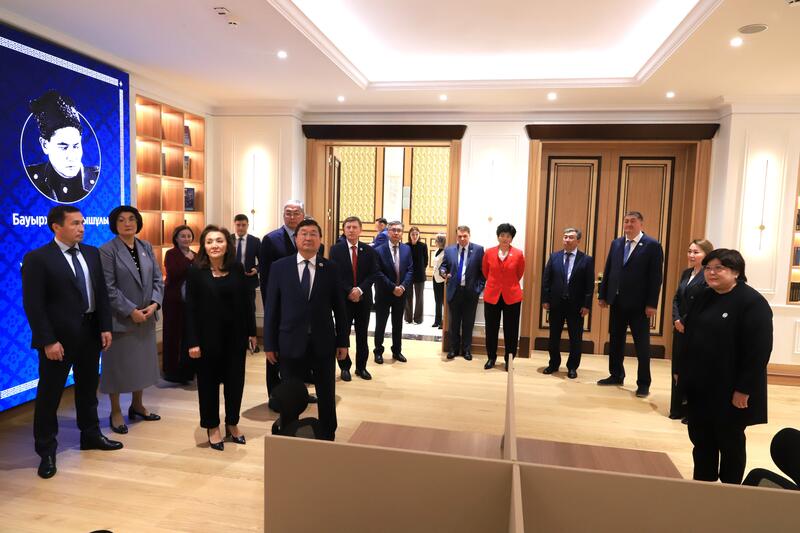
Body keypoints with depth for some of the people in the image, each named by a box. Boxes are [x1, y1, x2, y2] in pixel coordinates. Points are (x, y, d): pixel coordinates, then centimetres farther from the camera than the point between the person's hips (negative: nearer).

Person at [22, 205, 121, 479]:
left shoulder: (92, 253, 6)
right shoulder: (37, 258, -11)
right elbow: (33, 305, -14)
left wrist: (105, 327, 3)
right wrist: (48, 341, -18)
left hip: (90, 332, 6)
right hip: (58, 336, -5)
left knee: (88, 388, 19)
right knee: (49, 394, 6)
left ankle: (91, 434, 35)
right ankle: (46, 451, 20)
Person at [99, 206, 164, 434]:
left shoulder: (146, 247, 8)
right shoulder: (107, 251, -9)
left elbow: (157, 279, 6)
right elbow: (108, 288, -15)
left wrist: (155, 303, -9)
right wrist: (131, 311, -18)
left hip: (146, 318, 6)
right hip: (120, 319, -5)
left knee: (142, 362, 15)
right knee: (118, 364, 5)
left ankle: (137, 405, 31)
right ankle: (116, 412, 21)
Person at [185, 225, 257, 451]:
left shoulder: (237, 269, -1)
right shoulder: (196, 271, -7)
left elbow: (247, 302, 3)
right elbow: (191, 308, -8)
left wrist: (251, 331, 3)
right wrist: (193, 342, -11)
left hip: (235, 334, 2)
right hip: (208, 335, -2)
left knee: (235, 380, 10)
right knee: (208, 382, 10)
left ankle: (232, 424, 29)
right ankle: (212, 427, 27)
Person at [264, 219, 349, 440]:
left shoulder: (331, 268, -1)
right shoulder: (280, 267, -1)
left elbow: (339, 307, 2)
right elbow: (271, 308, 0)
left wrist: (343, 341, 1)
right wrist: (269, 344, -2)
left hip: (323, 343, 1)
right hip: (291, 343, 0)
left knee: (327, 396, 13)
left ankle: (328, 438, 31)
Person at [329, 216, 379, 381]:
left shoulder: (369, 250, 4)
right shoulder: (336, 250, -1)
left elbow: (373, 274, -2)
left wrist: (360, 290, -14)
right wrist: (349, 292, -15)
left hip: (363, 298, 2)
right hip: (343, 298, -2)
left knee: (362, 335, 9)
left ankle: (361, 367, 20)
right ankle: (345, 367, 18)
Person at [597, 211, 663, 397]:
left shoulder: (652, 245, -7)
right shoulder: (616, 243, 9)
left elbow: (656, 277, -11)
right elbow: (608, 270, 10)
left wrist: (652, 304, -15)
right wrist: (602, 295, 6)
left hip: (639, 304, -5)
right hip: (617, 301, 6)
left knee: (642, 344, 3)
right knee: (615, 340, 14)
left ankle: (643, 383, 13)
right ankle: (616, 375, 28)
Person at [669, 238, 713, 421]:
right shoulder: (686, 273, 13)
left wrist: (686, 322, -14)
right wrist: (677, 320, -2)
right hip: (680, 329, 8)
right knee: (678, 368, 12)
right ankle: (678, 409, 24)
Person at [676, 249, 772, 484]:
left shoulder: (752, 303, -14)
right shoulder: (703, 298, 9)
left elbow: (759, 351, -19)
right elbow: (689, 337, 14)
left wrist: (744, 389, -20)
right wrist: (681, 371, 13)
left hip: (728, 390, -6)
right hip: (699, 385, 7)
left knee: (729, 441, 11)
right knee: (700, 438, 15)